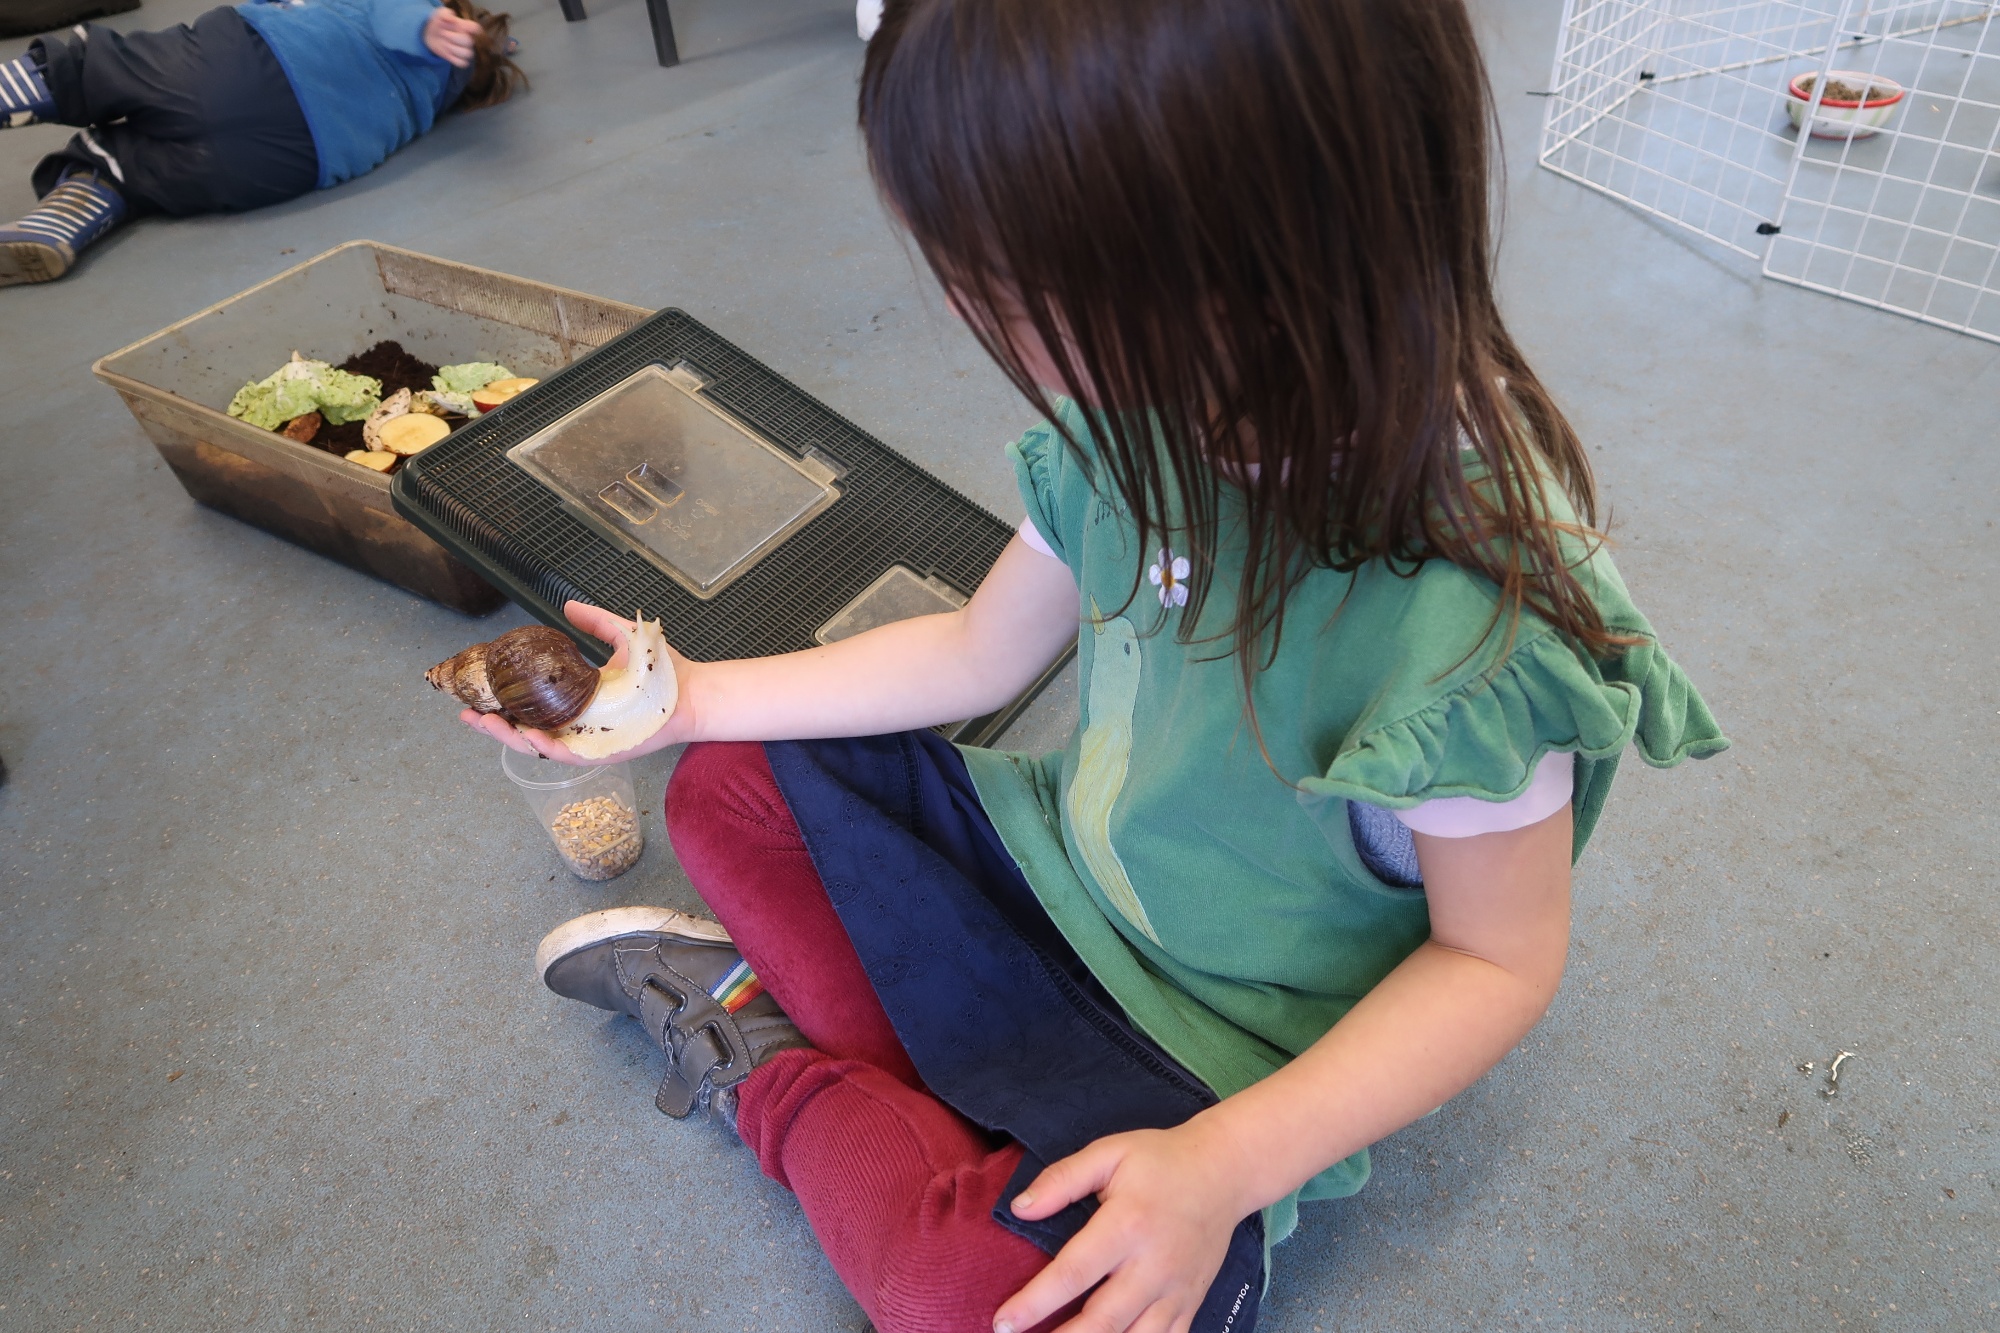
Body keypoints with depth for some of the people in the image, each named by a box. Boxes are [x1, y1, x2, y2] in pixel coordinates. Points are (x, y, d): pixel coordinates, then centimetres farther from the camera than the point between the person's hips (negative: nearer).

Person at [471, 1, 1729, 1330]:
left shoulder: (1477, 613, -33)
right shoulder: (1147, 414, -13)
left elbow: (1500, 958, -18)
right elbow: (979, 650, 1)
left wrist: (1227, 1163, -29)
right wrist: (691, 697, 3)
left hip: (1220, 1043, -5)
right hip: (1060, 857, 6)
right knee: (728, 790, 3)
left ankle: (772, 1068, 1)